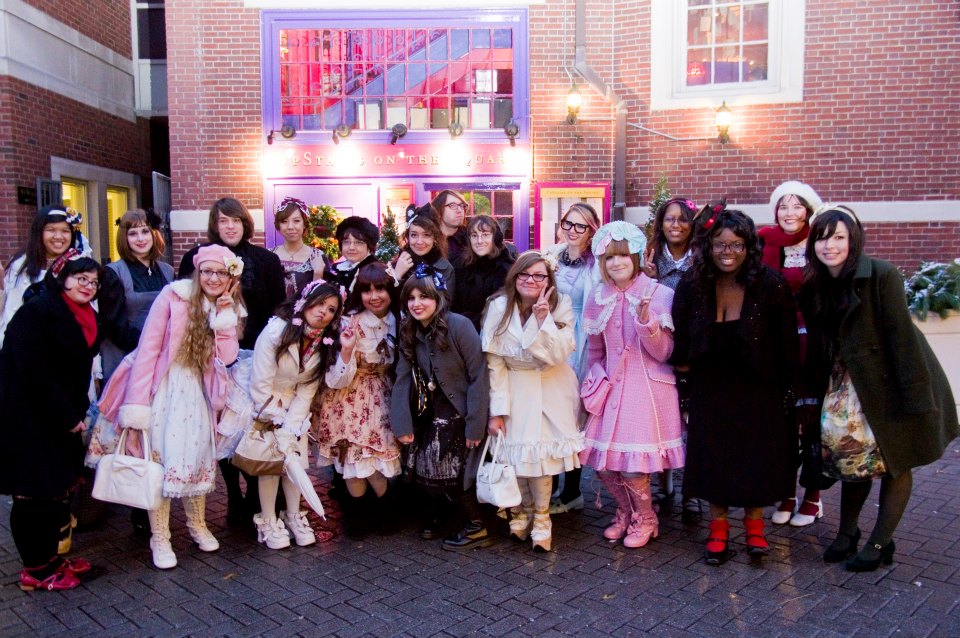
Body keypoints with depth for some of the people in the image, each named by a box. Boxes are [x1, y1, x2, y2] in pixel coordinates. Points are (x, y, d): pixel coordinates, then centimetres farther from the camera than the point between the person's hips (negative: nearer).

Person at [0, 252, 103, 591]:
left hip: (60, 419, 8)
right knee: (34, 492, 0)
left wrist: (76, 413, 4)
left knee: (58, 488, 11)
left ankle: (50, 557, 24)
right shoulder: (36, 312, -15)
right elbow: (32, 371, -19)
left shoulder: (89, 321, 9)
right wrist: (67, 418, -16)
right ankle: (36, 570, 12)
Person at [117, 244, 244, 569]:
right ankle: (159, 537, 12)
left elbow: (226, 358, -7)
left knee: (198, 456, 8)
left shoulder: (230, 309, 5)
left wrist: (224, 317, -14)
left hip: (197, 393, 4)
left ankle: (197, 524, 30)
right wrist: (137, 402, -19)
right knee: (160, 459, -2)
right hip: (163, 388, -4)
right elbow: (148, 348, -14)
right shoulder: (173, 296, -11)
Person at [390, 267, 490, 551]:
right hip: (428, 414, 6)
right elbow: (403, 378, -4)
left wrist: (475, 424, -19)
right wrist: (402, 423, -11)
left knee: (452, 472, -8)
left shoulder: (459, 326, -19)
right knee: (424, 469, 3)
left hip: (458, 411, -5)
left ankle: (474, 529, 9)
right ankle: (434, 519, 26)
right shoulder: (409, 332, 1)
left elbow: (478, 376, -19)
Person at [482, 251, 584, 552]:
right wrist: (497, 410, -11)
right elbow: (495, 363, -9)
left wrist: (543, 320, -30)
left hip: (551, 390, 0)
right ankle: (522, 510, 25)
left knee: (541, 454, -8)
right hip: (514, 389, 1)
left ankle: (541, 516, 15)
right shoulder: (498, 307, -10)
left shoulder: (561, 306, -9)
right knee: (515, 453, -2)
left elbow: (557, 355, -18)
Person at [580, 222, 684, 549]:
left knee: (633, 466, -7)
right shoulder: (598, 299, 5)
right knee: (602, 462, 4)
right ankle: (626, 513, 33)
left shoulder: (659, 294, -7)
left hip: (647, 388, -4)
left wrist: (644, 318, -23)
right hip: (611, 387, 4)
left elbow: (662, 353, -9)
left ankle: (645, 520, 23)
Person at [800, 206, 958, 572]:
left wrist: (914, 395, -22)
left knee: (895, 462, 6)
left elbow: (900, 334, -20)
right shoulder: (813, 287, 1)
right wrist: (817, 392, 3)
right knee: (849, 448, 6)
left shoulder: (881, 275, -18)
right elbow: (819, 344, 5)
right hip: (847, 383, 5)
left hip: (889, 383, -5)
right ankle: (847, 533, 22)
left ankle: (880, 543, 17)